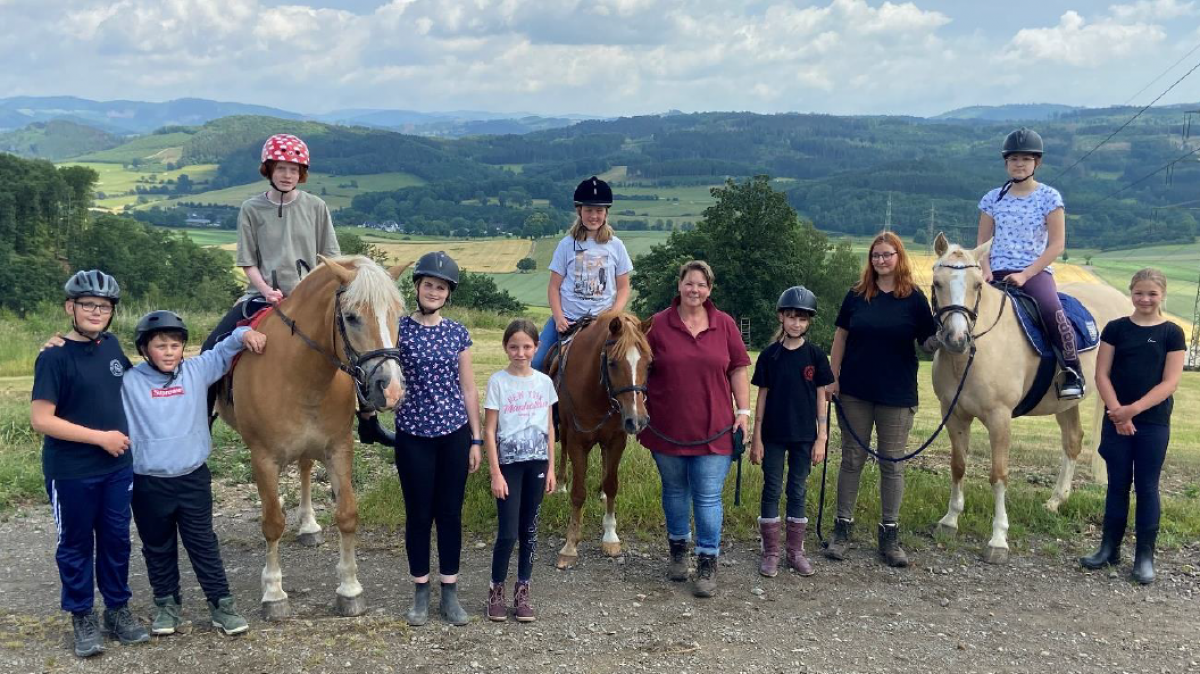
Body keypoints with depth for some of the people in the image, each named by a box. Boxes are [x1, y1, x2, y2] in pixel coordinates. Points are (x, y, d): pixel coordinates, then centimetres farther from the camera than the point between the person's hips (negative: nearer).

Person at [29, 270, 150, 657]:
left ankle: (118, 609, 29)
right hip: (71, 473, -5)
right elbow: (41, 420, -19)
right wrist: (100, 437, -19)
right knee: (76, 545, 10)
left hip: (118, 467, 5)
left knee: (116, 540, 14)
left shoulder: (111, 346, 2)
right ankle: (82, 617, 24)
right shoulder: (54, 357, -15)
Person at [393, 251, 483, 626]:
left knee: (450, 513, 9)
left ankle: (450, 593, 20)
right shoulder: (399, 329, -3)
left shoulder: (458, 333, 4)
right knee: (418, 514, 7)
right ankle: (421, 593, 21)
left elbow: (468, 389, 7)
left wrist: (476, 440, 6)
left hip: (454, 435, 2)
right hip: (413, 437, -2)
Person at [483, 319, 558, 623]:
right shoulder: (498, 382, -6)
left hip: (537, 463, 3)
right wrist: (496, 473, -11)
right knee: (508, 532, -5)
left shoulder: (544, 382, 4)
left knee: (529, 529, 8)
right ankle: (496, 591, 13)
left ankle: (522, 592, 19)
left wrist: (551, 468, 5)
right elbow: (489, 431, -6)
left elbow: (549, 428, 9)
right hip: (509, 463, -3)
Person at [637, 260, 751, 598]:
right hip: (667, 428, 1)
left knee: (708, 497, -1)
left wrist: (743, 411, 0)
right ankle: (678, 550, 34)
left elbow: (738, 370, 5)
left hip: (713, 430, 0)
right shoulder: (658, 324, -1)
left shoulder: (725, 325, 2)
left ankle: (708, 564, 9)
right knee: (675, 491, 16)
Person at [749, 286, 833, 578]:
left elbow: (820, 398, 1)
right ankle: (770, 552, 13)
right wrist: (756, 438, -1)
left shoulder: (815, 355, -2)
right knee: (771, 490, 4)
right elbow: (762, 397, 1)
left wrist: (822, 438, -3)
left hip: (804, 436, 0)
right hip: (773, 436, 0)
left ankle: (796, 551, 19)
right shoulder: (769, 355, -2)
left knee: (798, 491, 9)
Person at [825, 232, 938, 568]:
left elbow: (928, 341, -2)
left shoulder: (914, 298, -2)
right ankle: (842, 529, 19)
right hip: (855, 392, 1)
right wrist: (833, 378, 1)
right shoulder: (857, 295, 3)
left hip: (897, 395, -1)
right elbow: (840, 337, 6)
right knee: (852, 460, 9)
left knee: (892, 464, 7)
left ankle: (890, 535, 17)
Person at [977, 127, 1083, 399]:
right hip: (998, 273, 3)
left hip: (1036, 272, -3)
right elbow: (983, 242, 11)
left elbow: (1057, 244, -4)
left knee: (1051, 310, -32)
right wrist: (986, 272, -8)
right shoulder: (993, 199, 10)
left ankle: (1072, 371, -15)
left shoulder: (1049, 197, 1)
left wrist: (1025, 274, -14)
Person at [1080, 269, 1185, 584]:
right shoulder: (1116, 329, 3)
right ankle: (1109, 548, 19)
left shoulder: (1172, 333, -1)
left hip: (1154, 422, -1)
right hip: (1116, 420, 1)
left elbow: (1170, 382, -7)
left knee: (1146, 486, 4)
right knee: (1117, 484, 9)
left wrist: (1135, 408, -17)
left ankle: (1145, 555, 13)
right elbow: (1102, 375, -1)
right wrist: (1118, 412, -13)